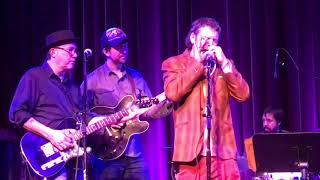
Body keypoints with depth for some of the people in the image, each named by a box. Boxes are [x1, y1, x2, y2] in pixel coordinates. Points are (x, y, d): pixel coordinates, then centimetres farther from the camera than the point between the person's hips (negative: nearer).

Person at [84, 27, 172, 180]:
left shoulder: (136, 77, 13)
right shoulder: (93, 80, -1)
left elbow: (146, 111, 11)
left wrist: (167, 104, -5)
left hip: (134, 153, 4)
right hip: (106, 153, -4)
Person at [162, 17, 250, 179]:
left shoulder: (223, 65, 17)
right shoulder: (174, 63, 6)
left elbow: (243, 95, 3)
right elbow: (172, 93, -13)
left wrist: (224, 63, -3)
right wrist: (197, 64, -6)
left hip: (223, 151, 3)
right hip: (190, 151, -3)